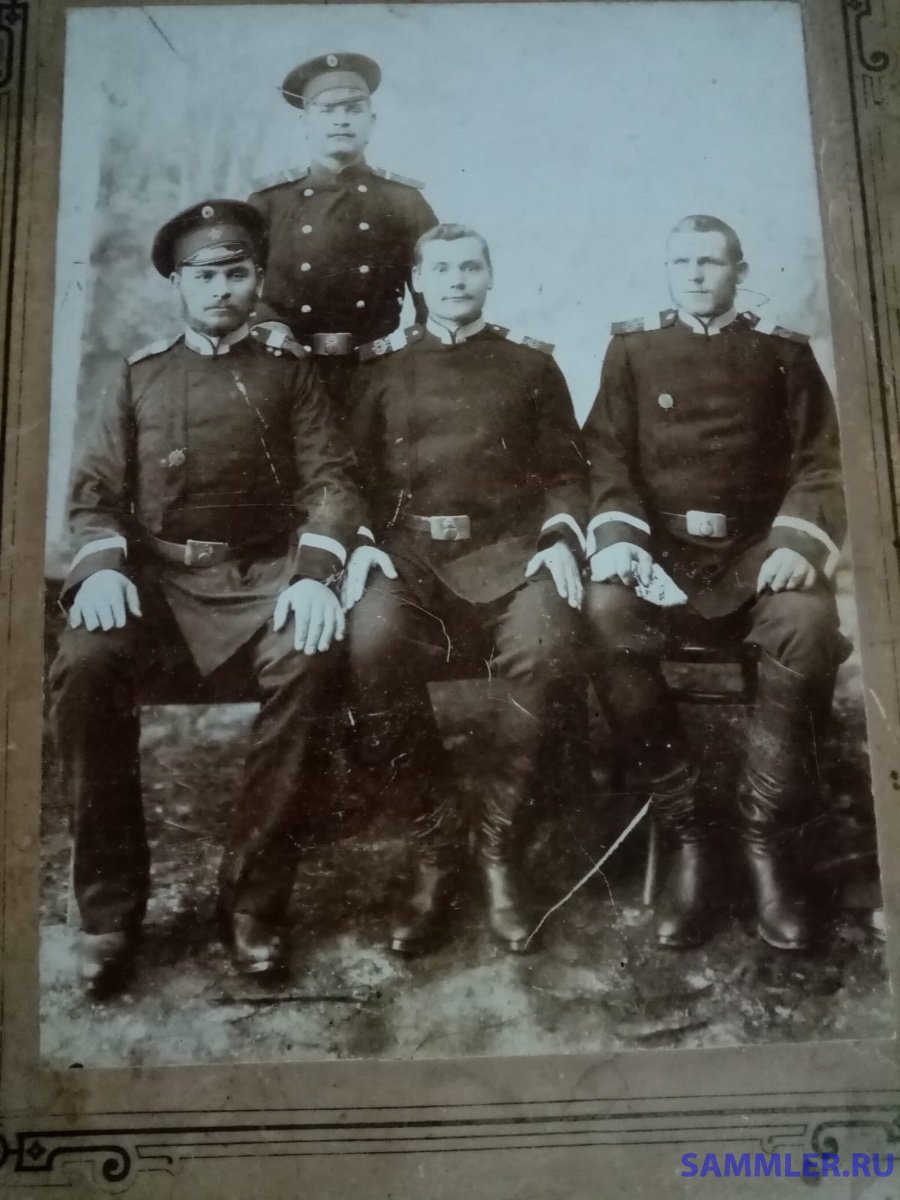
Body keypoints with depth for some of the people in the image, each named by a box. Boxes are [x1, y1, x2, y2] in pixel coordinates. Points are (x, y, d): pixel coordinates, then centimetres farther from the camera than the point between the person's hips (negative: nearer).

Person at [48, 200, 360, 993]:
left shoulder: (290, 374, 16)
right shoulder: (140, 377, 19)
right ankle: (111, 905, -15)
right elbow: (95, 491, 11)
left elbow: (329, 481, 4)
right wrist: (102, 564, -12)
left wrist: (312, 573, -16)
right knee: (84, 667, -31)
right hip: (154, 573, 1)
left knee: (307, 661, -35)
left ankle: (253, 897, -19)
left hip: (261, 574, -1)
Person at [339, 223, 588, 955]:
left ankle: (501, 847, -12)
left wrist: (561, 539, -7)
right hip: (408, 547, 1)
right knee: (371, 644, -33)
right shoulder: (381, 366, 17)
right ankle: (437, 846, -14)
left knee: (543, 647, -33)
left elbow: (566, 471, 12)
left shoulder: (530, 363, 16)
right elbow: (354, 470, 12)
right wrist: (362, 542, -7)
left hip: (511, 545, 0)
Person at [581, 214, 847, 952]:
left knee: (809, 624, -34)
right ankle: (685, 833, -21)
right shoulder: (631, 348, 15)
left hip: (757, 546, 0)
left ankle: (767, 835, -17)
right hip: (662, 545, 0)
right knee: (606, 616, -34)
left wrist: (799, 539, -13)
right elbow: (607, 453, 4)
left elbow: (822, 461, 8)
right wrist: (618, 539, -15)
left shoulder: (784, 352, 15)